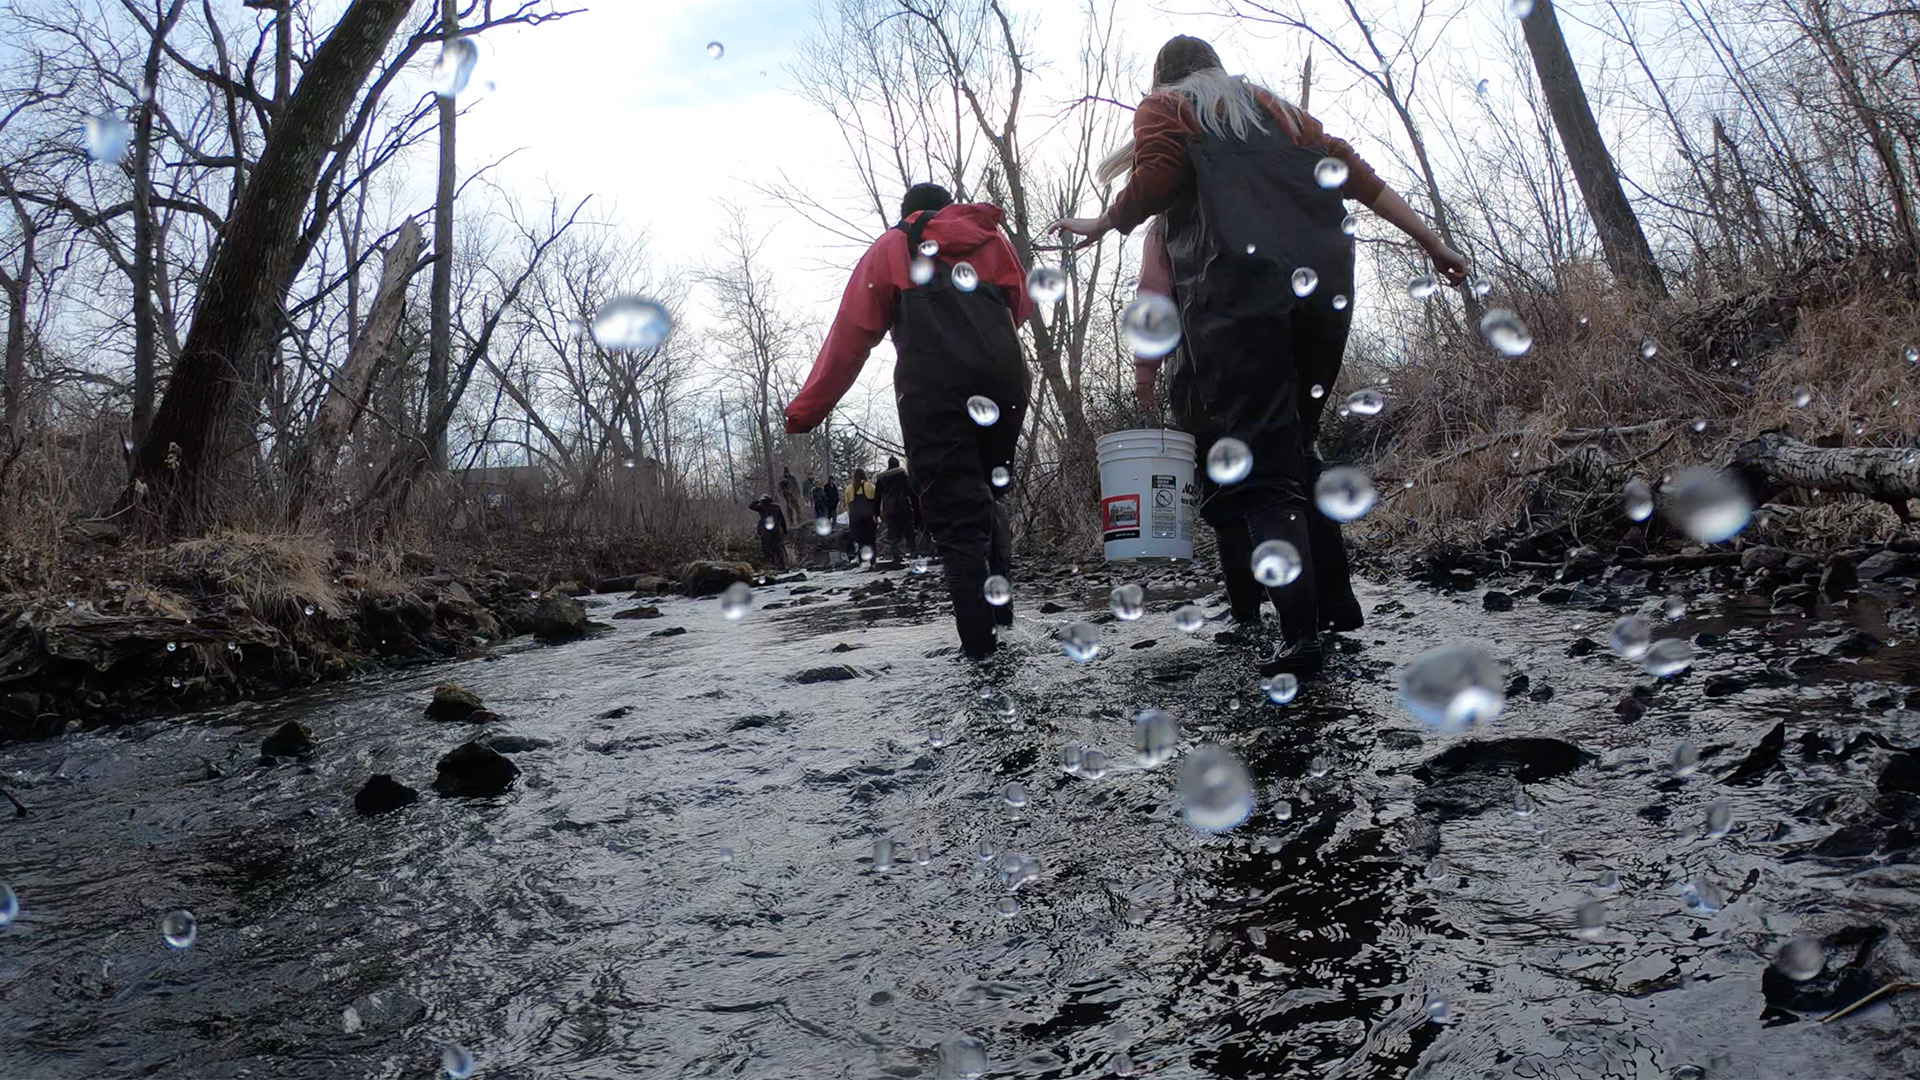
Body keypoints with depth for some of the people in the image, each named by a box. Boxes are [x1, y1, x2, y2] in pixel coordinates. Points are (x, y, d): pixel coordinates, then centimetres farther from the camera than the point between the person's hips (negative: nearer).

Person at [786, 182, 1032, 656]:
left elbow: (850, 335, 12)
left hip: (932, 388, -2)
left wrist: (807, 409, 14)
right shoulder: (991, 237, 26)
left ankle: (979, 636, -11)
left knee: (955, 510, -3)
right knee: (985, 495, 18)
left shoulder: (890, 247, 19)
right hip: (1004, 383, 3)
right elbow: (1021, 306, 31)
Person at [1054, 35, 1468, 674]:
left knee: (1260, 463, -9)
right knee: (1295, 449, 17)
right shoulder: (1275, 107, 31)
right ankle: (1337, 603, 15)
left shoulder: (1164, 109, 17)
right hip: (1324, 281, 5)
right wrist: (1430, 241, 20)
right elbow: (1352, 173, 22)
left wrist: (1102, 225, 14)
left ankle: (1300, 633, -19)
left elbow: (1154, 182, -3)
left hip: (1239, 286, -5)